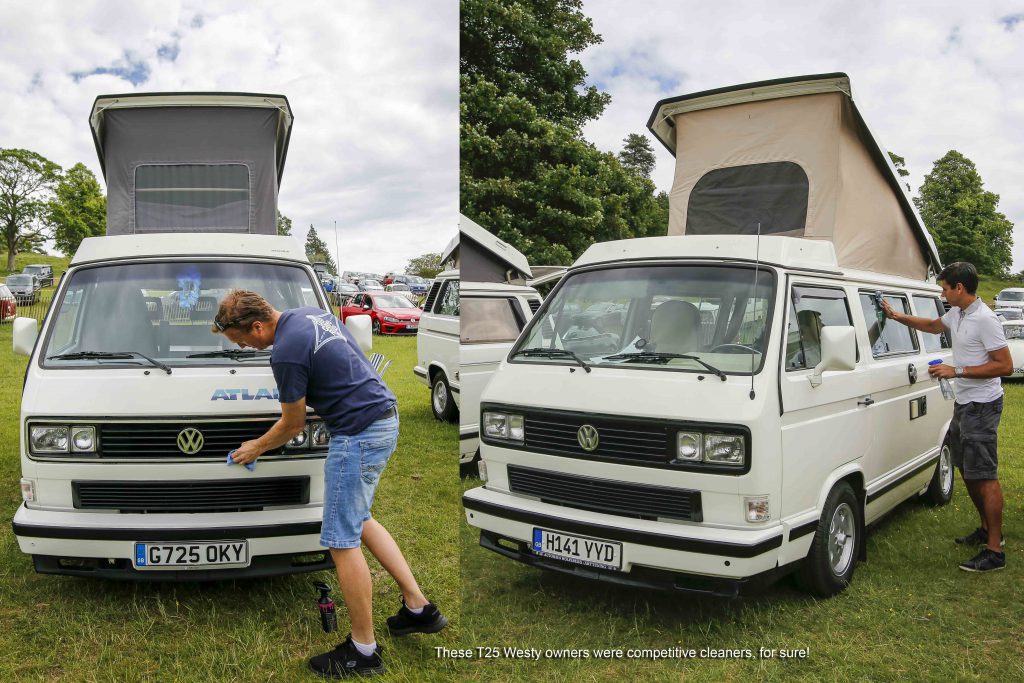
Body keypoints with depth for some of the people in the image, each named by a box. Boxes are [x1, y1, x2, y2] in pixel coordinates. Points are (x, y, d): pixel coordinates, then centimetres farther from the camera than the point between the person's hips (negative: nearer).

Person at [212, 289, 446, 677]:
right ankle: (418, 607, 23)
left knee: (342, 542, 0)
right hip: (384, 420, 10)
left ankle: (363, 651, 11)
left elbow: (293, 425, -5)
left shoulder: (286, 352, -18)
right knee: (357, 520, 22)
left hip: (357, 434, -10)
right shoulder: (311, 315, 9)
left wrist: (256, 448, 13)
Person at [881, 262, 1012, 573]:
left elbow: (1005, 365, -23)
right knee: (968, 470, 18)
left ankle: (994, 551, -4)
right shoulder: (956, 314, 9)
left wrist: (957, 371, -23)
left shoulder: (985, 319, -20)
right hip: (963, 403, 10)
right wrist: (897, 316, 30)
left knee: (984, 475, -9)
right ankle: (987, 529, 33)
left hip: (982, 406, -10)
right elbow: (933, 325, 31)